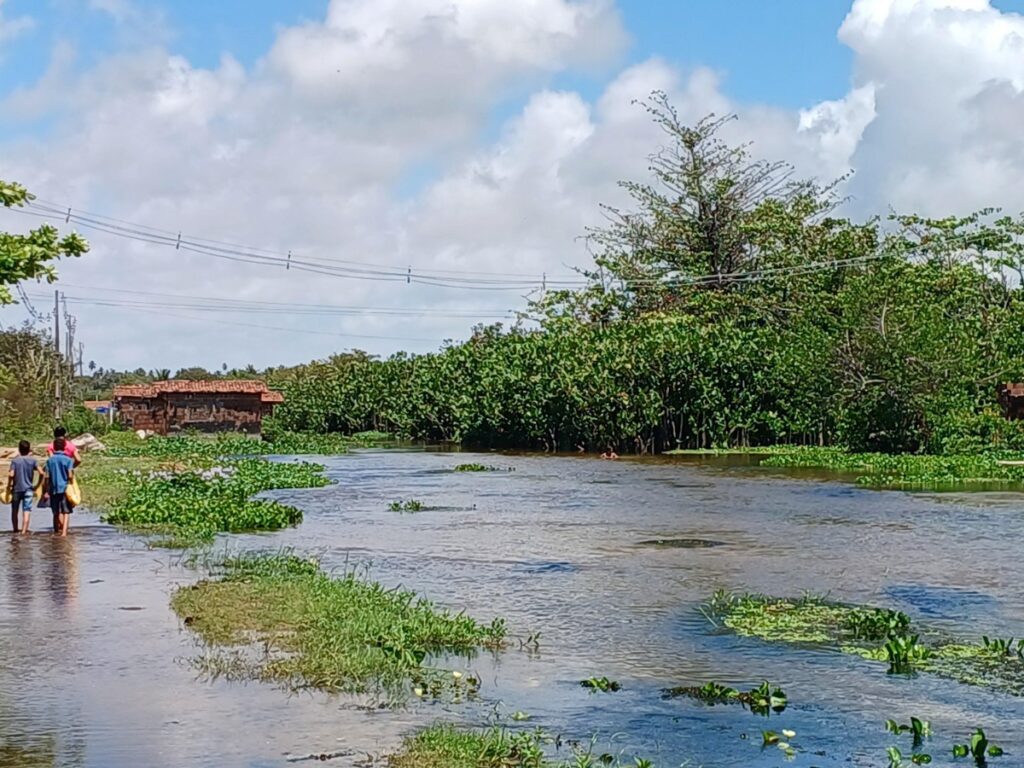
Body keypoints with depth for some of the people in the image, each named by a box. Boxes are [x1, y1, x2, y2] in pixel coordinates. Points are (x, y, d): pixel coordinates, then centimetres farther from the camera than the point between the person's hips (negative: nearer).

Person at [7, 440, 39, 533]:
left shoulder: (15, 461, -6)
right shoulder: (32, 461, -2)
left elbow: (11, 475, -15)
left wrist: (9, 485, -1)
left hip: (16, 488, 0)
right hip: (28, 489, 0)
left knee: (15, 510, 15)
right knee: (27, 510, -2)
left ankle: (15, 529, 24)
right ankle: (24, 530, -10)